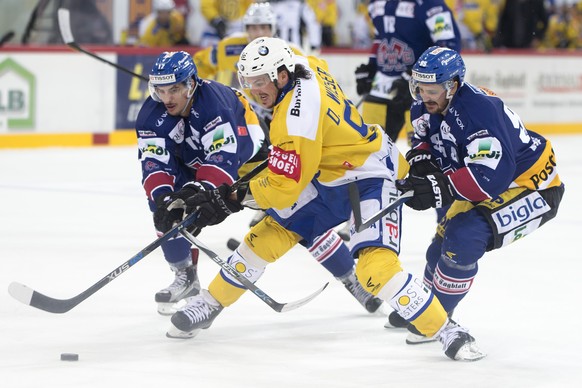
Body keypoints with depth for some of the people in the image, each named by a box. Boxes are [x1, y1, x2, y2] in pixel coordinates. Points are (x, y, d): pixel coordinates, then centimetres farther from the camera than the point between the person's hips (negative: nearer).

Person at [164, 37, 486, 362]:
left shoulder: (297, 118, -32)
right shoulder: (304, 66, -10)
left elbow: (283, 188, -26)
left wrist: (231, 198, -18)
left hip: (371, 179, -9)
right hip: (325, 175, 9)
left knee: (376, 267, -25)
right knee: (268, 235, 6)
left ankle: (449, 332, -14)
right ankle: (210, 304, 22)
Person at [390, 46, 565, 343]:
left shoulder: (478, 110, -35)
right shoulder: (426, 106, -8)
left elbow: (492, 175, -41)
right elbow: (424, 136, 13)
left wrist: (439, 189, -48)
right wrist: (423, 157, -11)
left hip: (531, 187, -10)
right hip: (482, 183, 10)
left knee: (464, 237, -26)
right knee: (442, 246, 14)